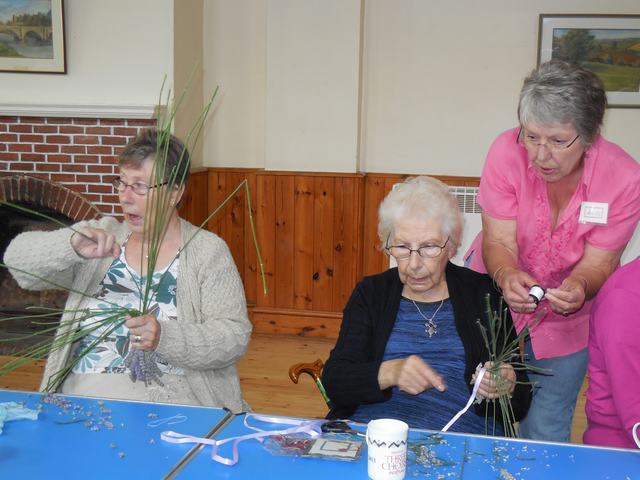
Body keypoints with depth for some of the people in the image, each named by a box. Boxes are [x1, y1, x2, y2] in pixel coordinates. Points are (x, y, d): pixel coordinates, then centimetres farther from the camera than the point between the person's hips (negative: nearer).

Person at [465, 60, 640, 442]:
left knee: (547, 430, 7)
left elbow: (598, 262, -18)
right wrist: (507, 275, -41)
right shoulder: (508, 151, -22)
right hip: (497, 294, 0)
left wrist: (579, 288, -40)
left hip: (569, 315, 0)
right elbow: (498, 241, -20)